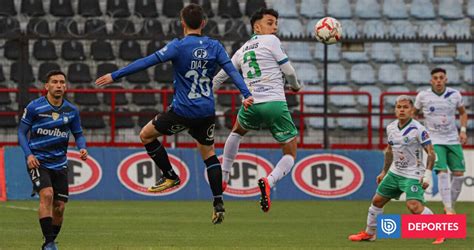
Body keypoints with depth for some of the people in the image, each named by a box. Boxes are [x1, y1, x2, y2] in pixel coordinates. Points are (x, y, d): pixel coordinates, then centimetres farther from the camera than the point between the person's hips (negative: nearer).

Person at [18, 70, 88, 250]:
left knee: (59, 207, 2)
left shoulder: (71, 111, 4)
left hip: (59, 164, 4)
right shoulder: (34, 107, -7)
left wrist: (82, 148, -9)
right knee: (47, 194, -26)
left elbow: (78, 134, 14)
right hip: (38, 161, -4)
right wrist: (28, 154, -15)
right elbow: (22, 132, -1)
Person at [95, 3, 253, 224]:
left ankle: (170, 176, 17)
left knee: (146, 135, 15)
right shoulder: (214, 46, 2)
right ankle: (218, 204, 8)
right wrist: (246, 94, -4)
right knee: (208, 153, 18)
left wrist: (115, 76, -11)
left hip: (183, 111, -5)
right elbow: (231, 70, -4)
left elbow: (147, 62, -13)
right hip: (207, 112, 5)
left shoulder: (179, 46, -11)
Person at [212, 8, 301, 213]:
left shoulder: (243, 50, 20)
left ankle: (223, 177, 37)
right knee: (290, 154, 4)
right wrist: (296, 86, 24)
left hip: (250, 104, 5)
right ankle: (269, 181, -25)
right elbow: (288, 71, 3)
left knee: (237, 131, 38)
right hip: (275, 103, -5)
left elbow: (220, 76, 25)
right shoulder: (271, 41, 3)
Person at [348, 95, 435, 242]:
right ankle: (369, 233, 31)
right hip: (394, 173, 7)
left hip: (412, 175, -7)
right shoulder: (391, 128, 4)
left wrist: (427, 175, -23)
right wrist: (384, 172, 22)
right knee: (377, 201, 13)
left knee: (414, 206, -25)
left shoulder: (418, 129, -17)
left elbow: (431, 153, -16)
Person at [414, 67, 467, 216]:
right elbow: (414, 113, 12)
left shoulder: (454, 95, 1)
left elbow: (463, 112, 17)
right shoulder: (423, 96, -4)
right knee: (442, 172, -19)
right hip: (434, 141, -3)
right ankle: (448, 209, -20)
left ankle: (451, 206, 17)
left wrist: (463, 130, 4)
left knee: (459, 173, -1)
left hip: (453, 140, 3)